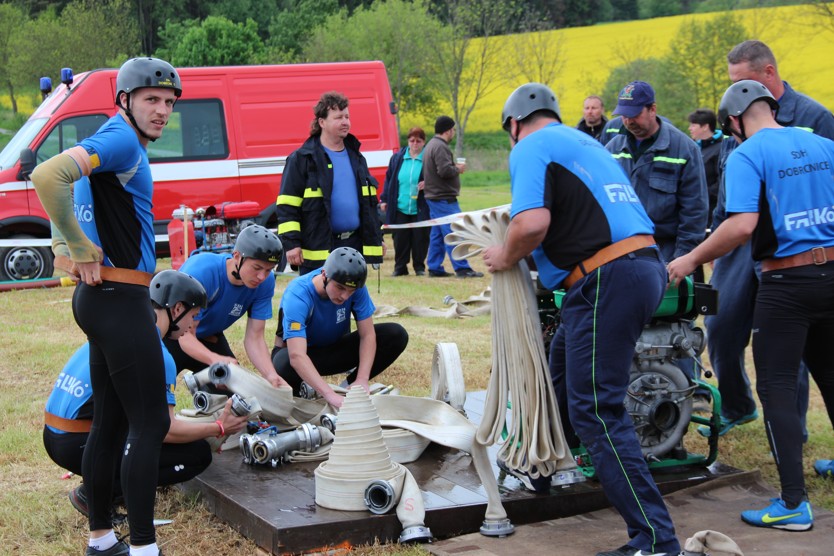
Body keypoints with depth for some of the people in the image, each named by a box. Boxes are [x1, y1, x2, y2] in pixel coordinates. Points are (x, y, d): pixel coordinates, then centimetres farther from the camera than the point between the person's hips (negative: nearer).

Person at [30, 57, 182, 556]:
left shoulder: (119, 145, 17)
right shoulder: (121, 141, -13)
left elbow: (63, 190, 27)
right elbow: (47, 177, -28)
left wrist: (66, 247, 11)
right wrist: (81, 249, -19)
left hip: (105, 298, 10)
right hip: (120, 297, -10)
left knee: (111, 422, 14)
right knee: (151, 425, -7)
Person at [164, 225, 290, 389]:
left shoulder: (265, 283, -20)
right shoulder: (202, 272, -34)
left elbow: (254, 338, -19)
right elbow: (186, 336, -33)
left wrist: (271, 375, -37)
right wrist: (215, 359, -53)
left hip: (209, 337, 5)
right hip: (169, 333, -5)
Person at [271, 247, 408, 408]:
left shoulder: (357, 289, -20)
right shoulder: (297, 295, -34)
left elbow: (367, 335, -17)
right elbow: (296, 356, -45)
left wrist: (362, 380, -32)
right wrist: (329, 394, -55)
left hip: (334, 349, 4)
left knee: (397, 335, -16)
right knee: (283, 366, -42)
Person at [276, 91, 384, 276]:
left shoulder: (356, 158, 15)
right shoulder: (302, 159, -5)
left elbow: (370, 201, 22)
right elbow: (287, 206, -8)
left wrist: (377, 237, 19)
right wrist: (291, 243, -15)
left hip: (354, 246, 6)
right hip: (317, 250, -6)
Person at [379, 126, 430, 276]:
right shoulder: (397, 158, 8)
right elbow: (388, 179, 14)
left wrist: (427, 184, -17)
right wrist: (384, 199, 10)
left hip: (420, 209, -2)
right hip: (399, 208, 2)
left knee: (420, 238, 2)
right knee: (400, 239, 4)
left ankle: (419, 266, 16)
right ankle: (400, 267, 14)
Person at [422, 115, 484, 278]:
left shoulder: (431, 145, 17)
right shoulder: (440, 147, -16)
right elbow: (444, 170, -25)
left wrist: (454, 168, 11)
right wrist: (458, 169, -9)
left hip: (434, 196, 11)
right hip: (444, 198, -11)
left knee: (437, 234, 13)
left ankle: (435, 268, 16)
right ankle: (462, 269, -11)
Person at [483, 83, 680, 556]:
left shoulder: (531, 148, -1)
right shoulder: (586, 143, 26)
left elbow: (533, 222, -18)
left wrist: (505, 258, 1)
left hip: (607, 281, -10)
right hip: (645, 265, 10)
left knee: (596, 410, -9)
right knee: (564, 374, 27)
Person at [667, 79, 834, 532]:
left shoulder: (746, 156, -10)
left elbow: (743, 225, -22)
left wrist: (691, 261, -13)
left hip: (787, 281, -6)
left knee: (776, 387, 0)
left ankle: (794, 503, -1)